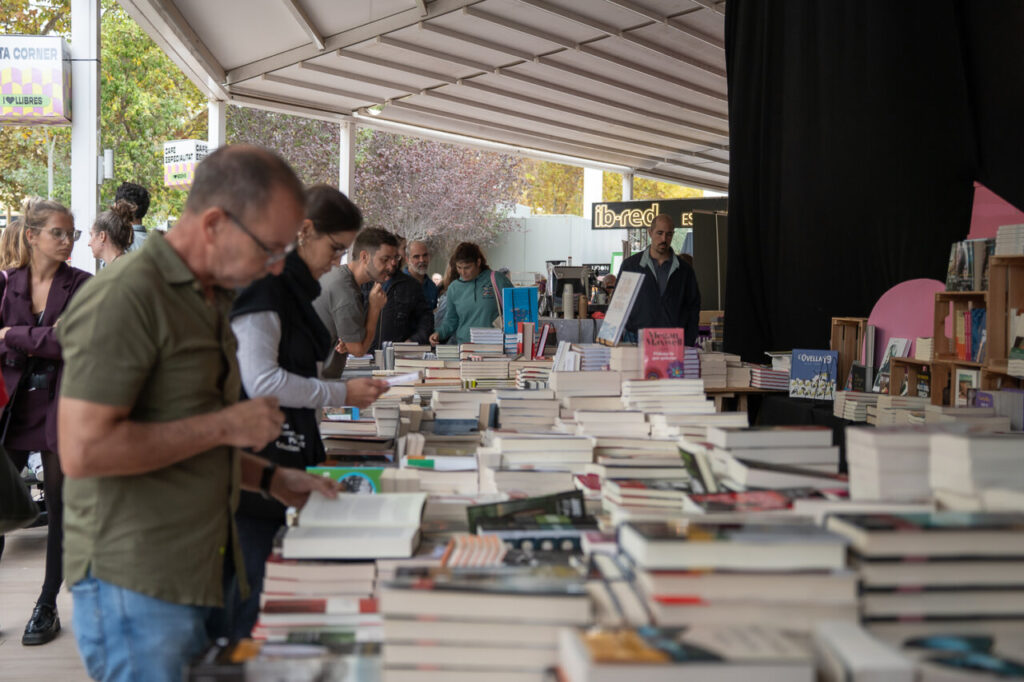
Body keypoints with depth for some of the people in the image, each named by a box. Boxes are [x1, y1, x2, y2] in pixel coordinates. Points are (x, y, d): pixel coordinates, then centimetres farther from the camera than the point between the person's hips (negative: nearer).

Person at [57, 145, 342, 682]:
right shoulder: (124, 299, -16)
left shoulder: (211, 298, 15)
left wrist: (269, 479, 13)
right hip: (138, 589, -9)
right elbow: (84, 449, -24)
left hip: (201, 576, 9)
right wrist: (225, 425, -18)